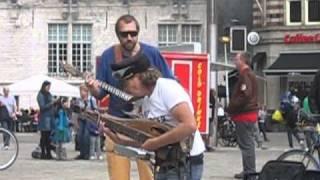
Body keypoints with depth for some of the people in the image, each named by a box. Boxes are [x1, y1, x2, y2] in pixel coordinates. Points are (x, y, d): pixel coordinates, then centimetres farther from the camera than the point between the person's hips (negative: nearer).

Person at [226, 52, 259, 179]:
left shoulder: (245, 75, -16)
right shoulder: (250, 74, 18)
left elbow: (244, 95, -26)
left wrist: (231, 108, -17)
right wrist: (232, 108, 16)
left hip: (244, 115, -11)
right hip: (250, 113, 11)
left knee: (246, 144, -6)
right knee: (248, 144, 16)